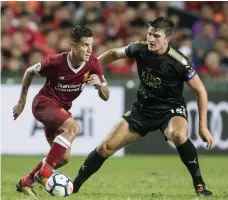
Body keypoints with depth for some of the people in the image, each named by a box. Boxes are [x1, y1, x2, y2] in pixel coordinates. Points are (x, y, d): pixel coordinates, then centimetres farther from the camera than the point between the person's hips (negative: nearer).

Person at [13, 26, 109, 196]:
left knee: (64, 158, 5)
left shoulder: (93, 64, -13)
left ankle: (26, 182, 22)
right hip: (44, 103, -6)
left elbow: (105, 97, -6)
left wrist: (100, 84, -29)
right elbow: (29, 72, -5)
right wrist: (22, 101, 1)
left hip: (62, 108, 6)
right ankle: (44, 172, -27)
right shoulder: (56, 62, -24)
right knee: (73, 127, -32)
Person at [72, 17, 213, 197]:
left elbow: (201, 91, -13)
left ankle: (199, 184, -23)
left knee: (178, 135, -39)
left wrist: (203, 126, -15)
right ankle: (74, 186, 13)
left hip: (171, 109, -4)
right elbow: (114, 54, 10)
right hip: (143, 108, 4)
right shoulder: (140, 49, -12)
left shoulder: (179, 62, -23)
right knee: (106, 147, -3)